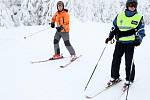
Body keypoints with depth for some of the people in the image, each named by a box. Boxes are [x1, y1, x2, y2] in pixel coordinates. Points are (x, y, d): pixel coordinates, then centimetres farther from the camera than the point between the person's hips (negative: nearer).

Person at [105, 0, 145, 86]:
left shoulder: (139, 17, 5)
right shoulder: (120, 15, 10)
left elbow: (141, 31, 5)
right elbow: (114, 28, 17)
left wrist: (138, 40, -11)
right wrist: (110, 36, 5)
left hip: (130, 43, -2)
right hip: (119, 42, 3)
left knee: (129, 62, -2)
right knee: (116, 60, 5)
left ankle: (129, 79, 13)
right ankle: (114, 77, 21)